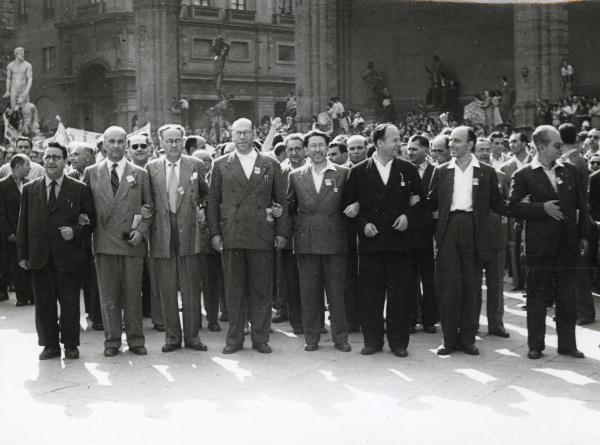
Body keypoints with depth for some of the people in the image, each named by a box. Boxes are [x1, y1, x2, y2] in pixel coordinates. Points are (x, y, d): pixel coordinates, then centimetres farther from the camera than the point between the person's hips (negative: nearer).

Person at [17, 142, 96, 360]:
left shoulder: (79, 189, 3)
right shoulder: (30, 189, 10)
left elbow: (91, 220, 6)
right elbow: (23, 224, 10)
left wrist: (76, 232, -13)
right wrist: (23, 254, 4)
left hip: (68, 255, -2)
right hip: (39, 257, 2)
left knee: (70, 303, 2)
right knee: (44, 303, 6)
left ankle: (71, 345, 13)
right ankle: (50, 345, 16)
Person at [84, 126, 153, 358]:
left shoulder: (140, 174, 8)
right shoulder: (91, 173, 8)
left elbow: (149, 207, 9)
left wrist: (141, 230, -4)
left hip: (132, 242, 0)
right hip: (104, 241, 0)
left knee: (133, 294, 3)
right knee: (108, 295, 3)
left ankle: (135, 340, 13)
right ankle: (112, 341, 12)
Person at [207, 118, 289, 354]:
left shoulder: (270, 165, 10)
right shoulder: (221, 165, 9)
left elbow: (281, 200, 10)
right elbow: (213, 201, 8)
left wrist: (281, 232, 3)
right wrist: (214, 233, 0)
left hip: (261, 237, 0)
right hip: (230, 236, 0)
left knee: (261, 290, 3)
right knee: (234, 290, 3)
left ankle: (260, 338, 11)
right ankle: (234, 338, 12)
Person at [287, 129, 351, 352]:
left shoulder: (343, 173, 6)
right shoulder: (295, 176, 10)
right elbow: (290, 206, 16)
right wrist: (297, 226, 4)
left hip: (334, 241, -1)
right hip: (305, 242, 1)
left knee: (336, 291, 1)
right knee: (309, 292, 4)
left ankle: (340, 338, 9)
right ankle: (311, 338, 12)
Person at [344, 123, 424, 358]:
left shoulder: (408, 170, 8)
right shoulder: (359, 171, 5)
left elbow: (419, 202, 10)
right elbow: (349, 205, 6)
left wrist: (408, 216, -8)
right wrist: (363, 224, -8)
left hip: (398, 240, 1)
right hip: (370, 241, 0)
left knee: (399, 294, 2)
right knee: (370, 294, 2)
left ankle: (398, 341, 11)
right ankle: (372, 340, 12)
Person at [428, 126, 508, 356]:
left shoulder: (486, 172, 7)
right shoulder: (441, 172, 10)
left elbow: (497, 203, 7)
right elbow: (432, 203, 12)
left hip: (474, 233, 0)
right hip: (448, 231, 1)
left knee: (471, 287, 5)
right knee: (448, 287, -2)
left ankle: (467, 338, 14)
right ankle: (449, 339, 7)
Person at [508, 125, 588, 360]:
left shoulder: (570, 171, 9)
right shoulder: (524, 175, -2)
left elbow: (581, 206, 11)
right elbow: (514, 206, -8)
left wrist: (584, 236, 5)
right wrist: (542, 208, -16)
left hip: (567, 244, 3)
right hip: (540, 245, -3)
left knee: (567, 296, 7)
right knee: (537, 296, 4)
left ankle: (567, 343, 16)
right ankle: (535, 345, 13)